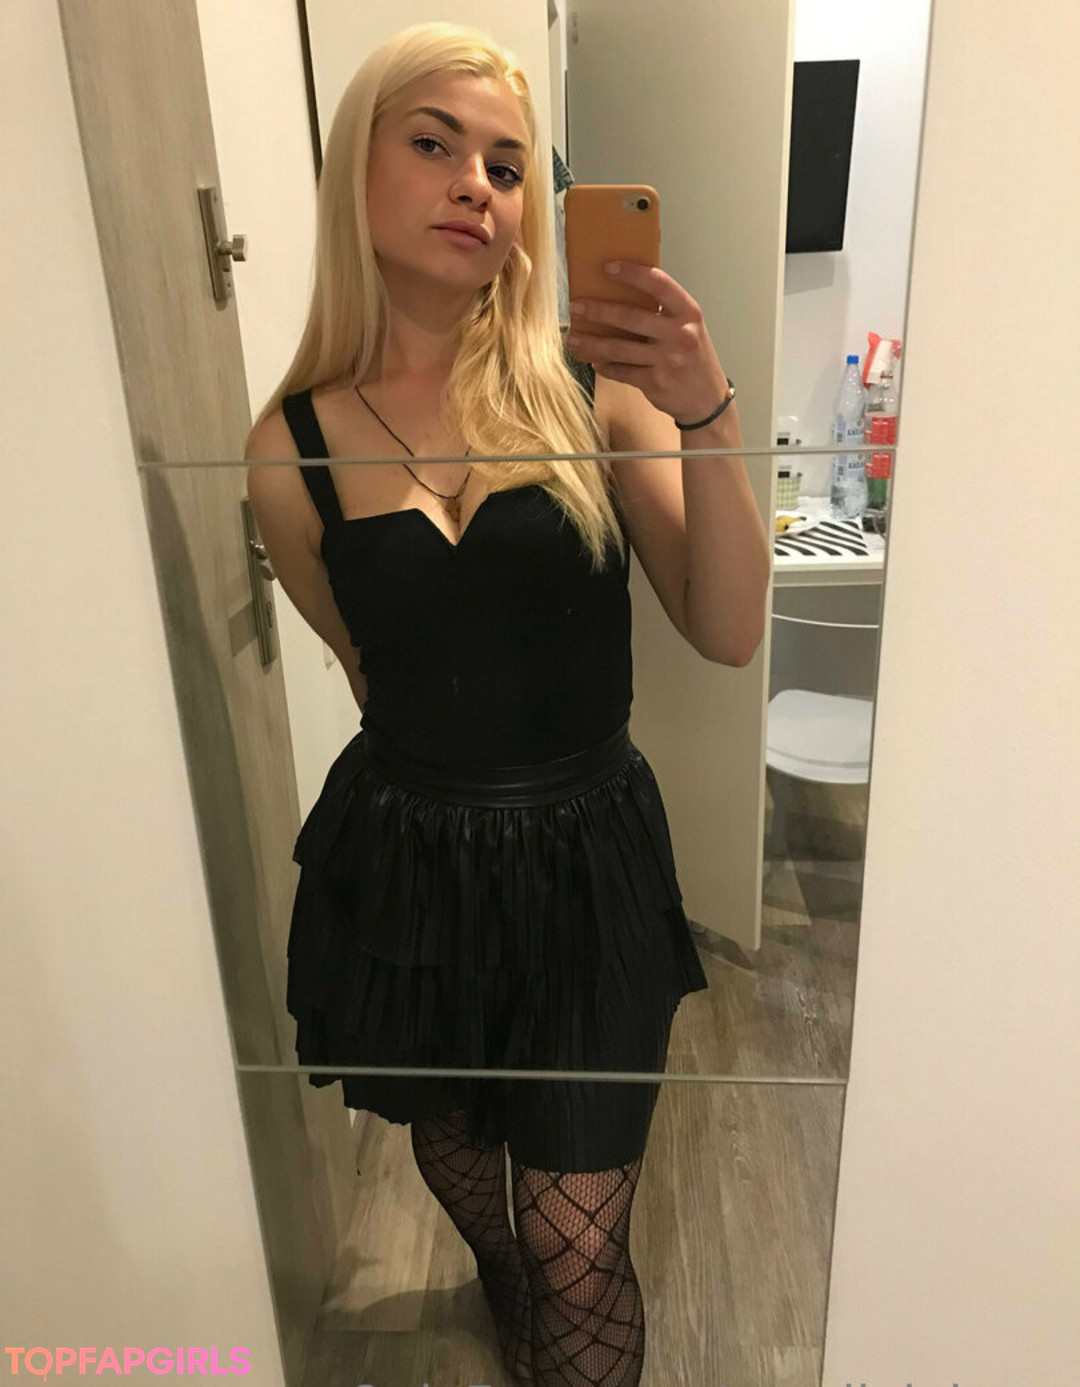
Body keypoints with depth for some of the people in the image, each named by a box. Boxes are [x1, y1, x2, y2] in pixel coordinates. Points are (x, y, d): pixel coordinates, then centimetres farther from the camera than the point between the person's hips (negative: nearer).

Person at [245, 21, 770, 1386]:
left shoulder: (591, 388, -9)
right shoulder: (295, 448, -8)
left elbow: (730, 633, -15)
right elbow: (377, 671, 6)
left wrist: (705, 421, -26)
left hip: (587, 859, -1)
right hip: (404, 863, 2)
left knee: (581, 1255, 7)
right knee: (454, 1148, 30)